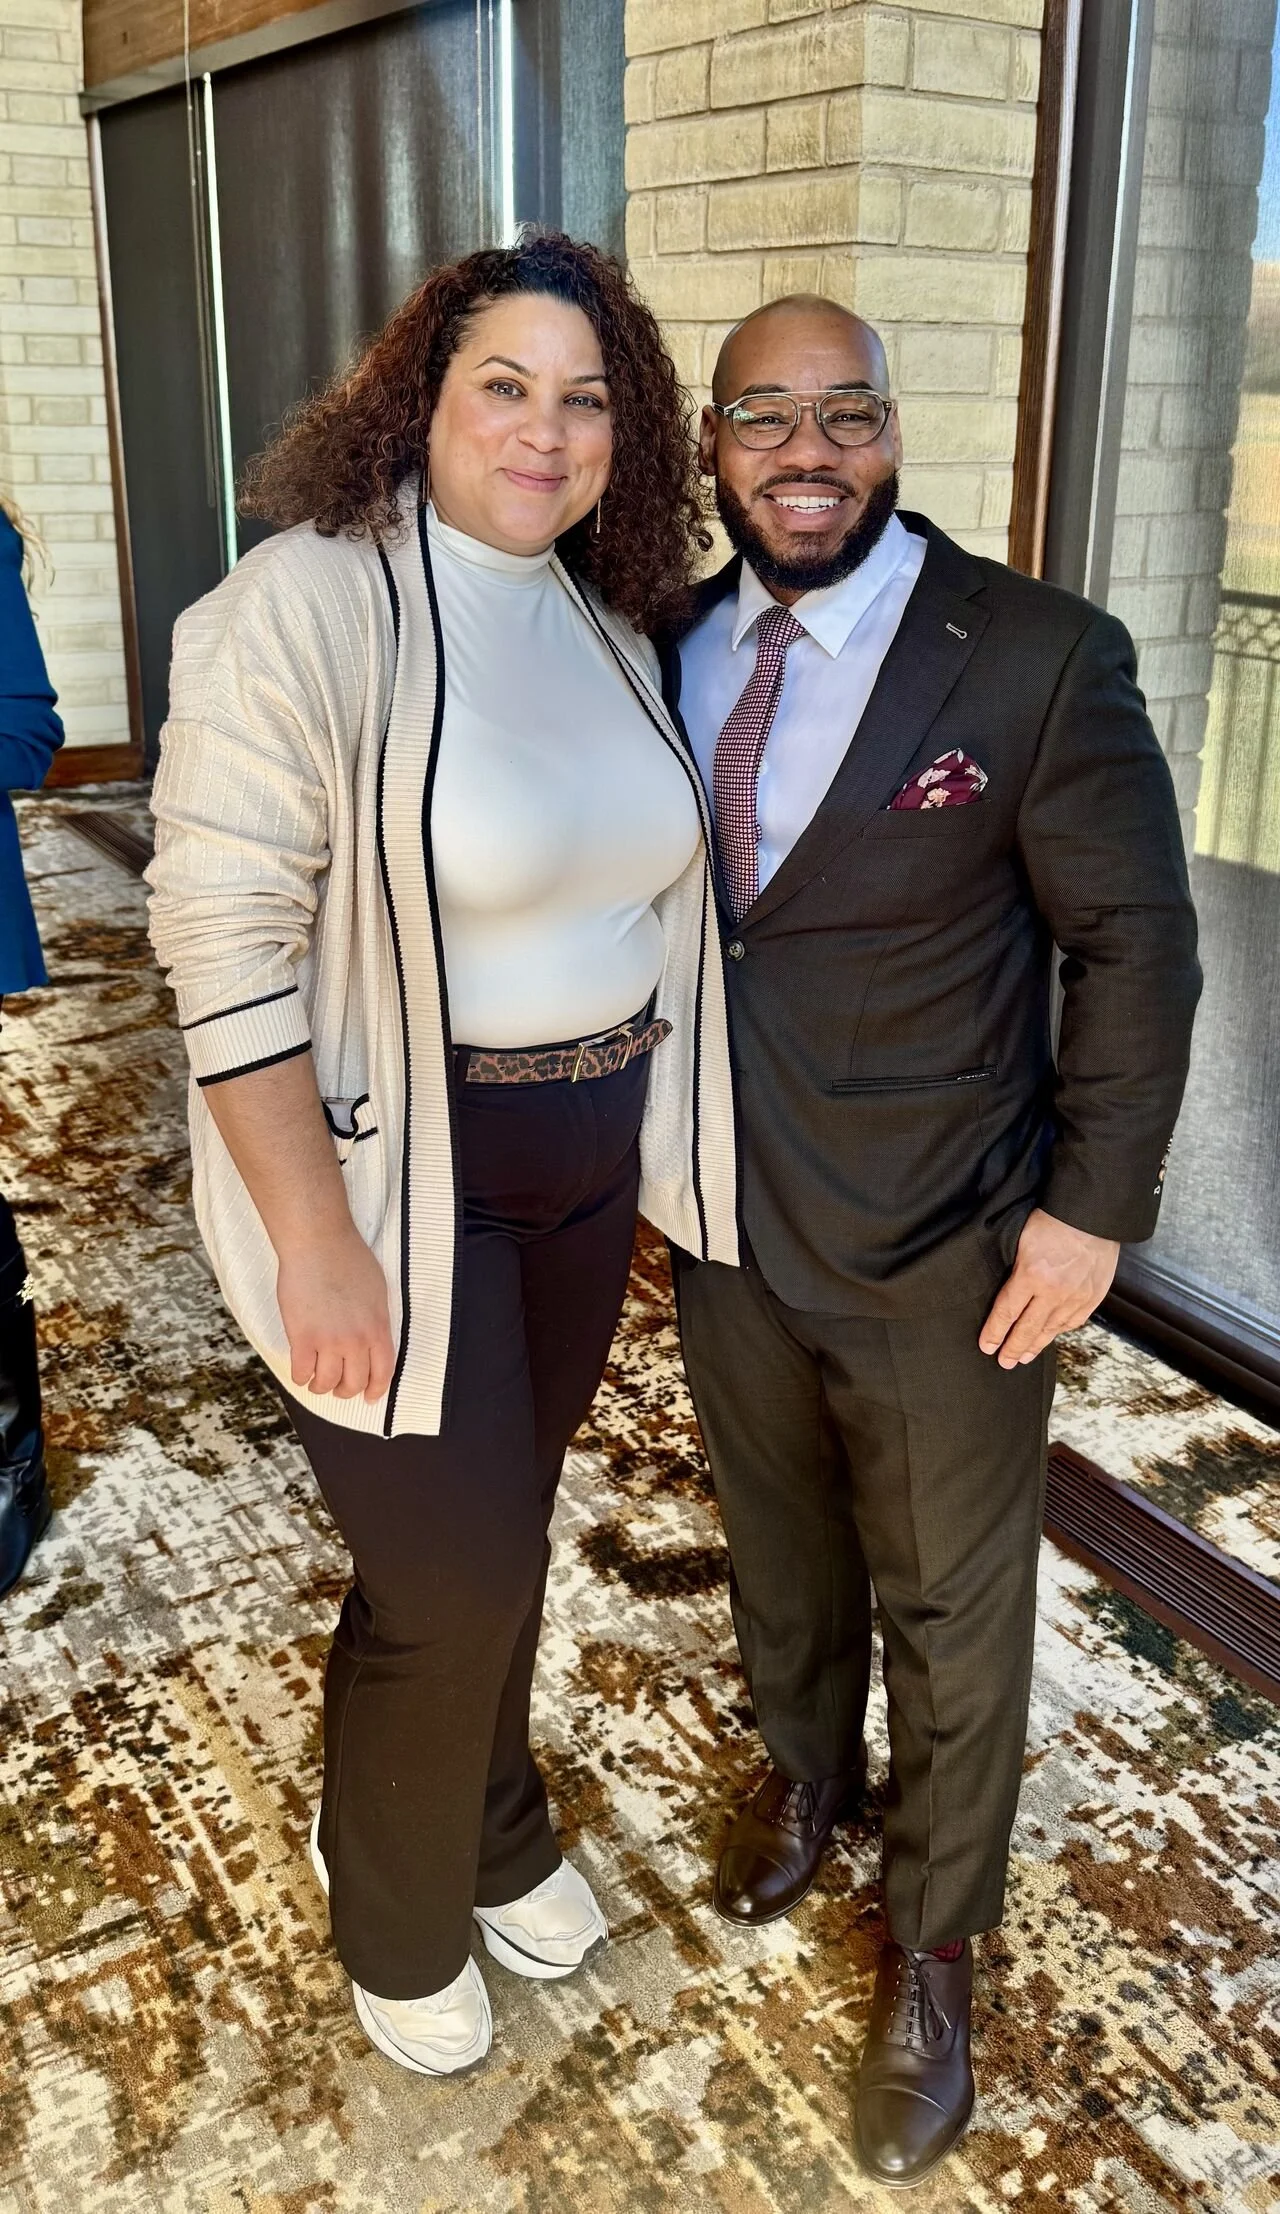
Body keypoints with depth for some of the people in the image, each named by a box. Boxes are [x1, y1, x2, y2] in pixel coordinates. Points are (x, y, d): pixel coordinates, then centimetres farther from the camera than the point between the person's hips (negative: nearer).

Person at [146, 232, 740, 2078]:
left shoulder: (607, 626, 6)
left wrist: (655, 1126, 9)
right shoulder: (305, 608, -17)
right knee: (450, 1582, 6)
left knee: (510, 1515, 21)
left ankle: (492, 1834, 49)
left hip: (585, 1161, 7)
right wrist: (315, 1240, -21)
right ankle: (397, 1917, 38)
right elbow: (226, 937, -20)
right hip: (394, 1180, -6)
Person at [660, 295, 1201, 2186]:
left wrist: (1093, 1207, -12)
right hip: (727, 1229, 4)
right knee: (778, 1546, 24)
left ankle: (933, 1947, 37)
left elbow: (1136, 942, -10)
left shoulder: (1041, 656, -14)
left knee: (953, 1611, 13)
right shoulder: (670, 653, 0)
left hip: (945, 1258, -4)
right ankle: (807, 1778, 54)